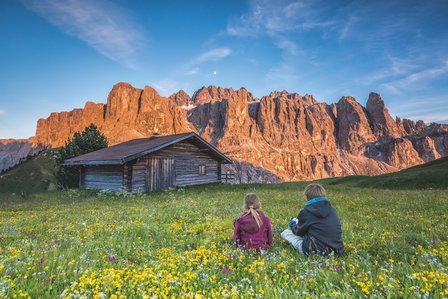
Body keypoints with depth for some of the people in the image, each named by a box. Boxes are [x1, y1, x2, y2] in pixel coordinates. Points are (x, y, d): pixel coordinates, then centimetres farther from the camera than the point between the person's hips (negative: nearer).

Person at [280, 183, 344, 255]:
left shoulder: (307, 212, -12)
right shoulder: (332, 210, 3)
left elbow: (299, 232, 1)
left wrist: (292, 224, 24)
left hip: (318, 250, -5)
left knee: (285, 233, 6)